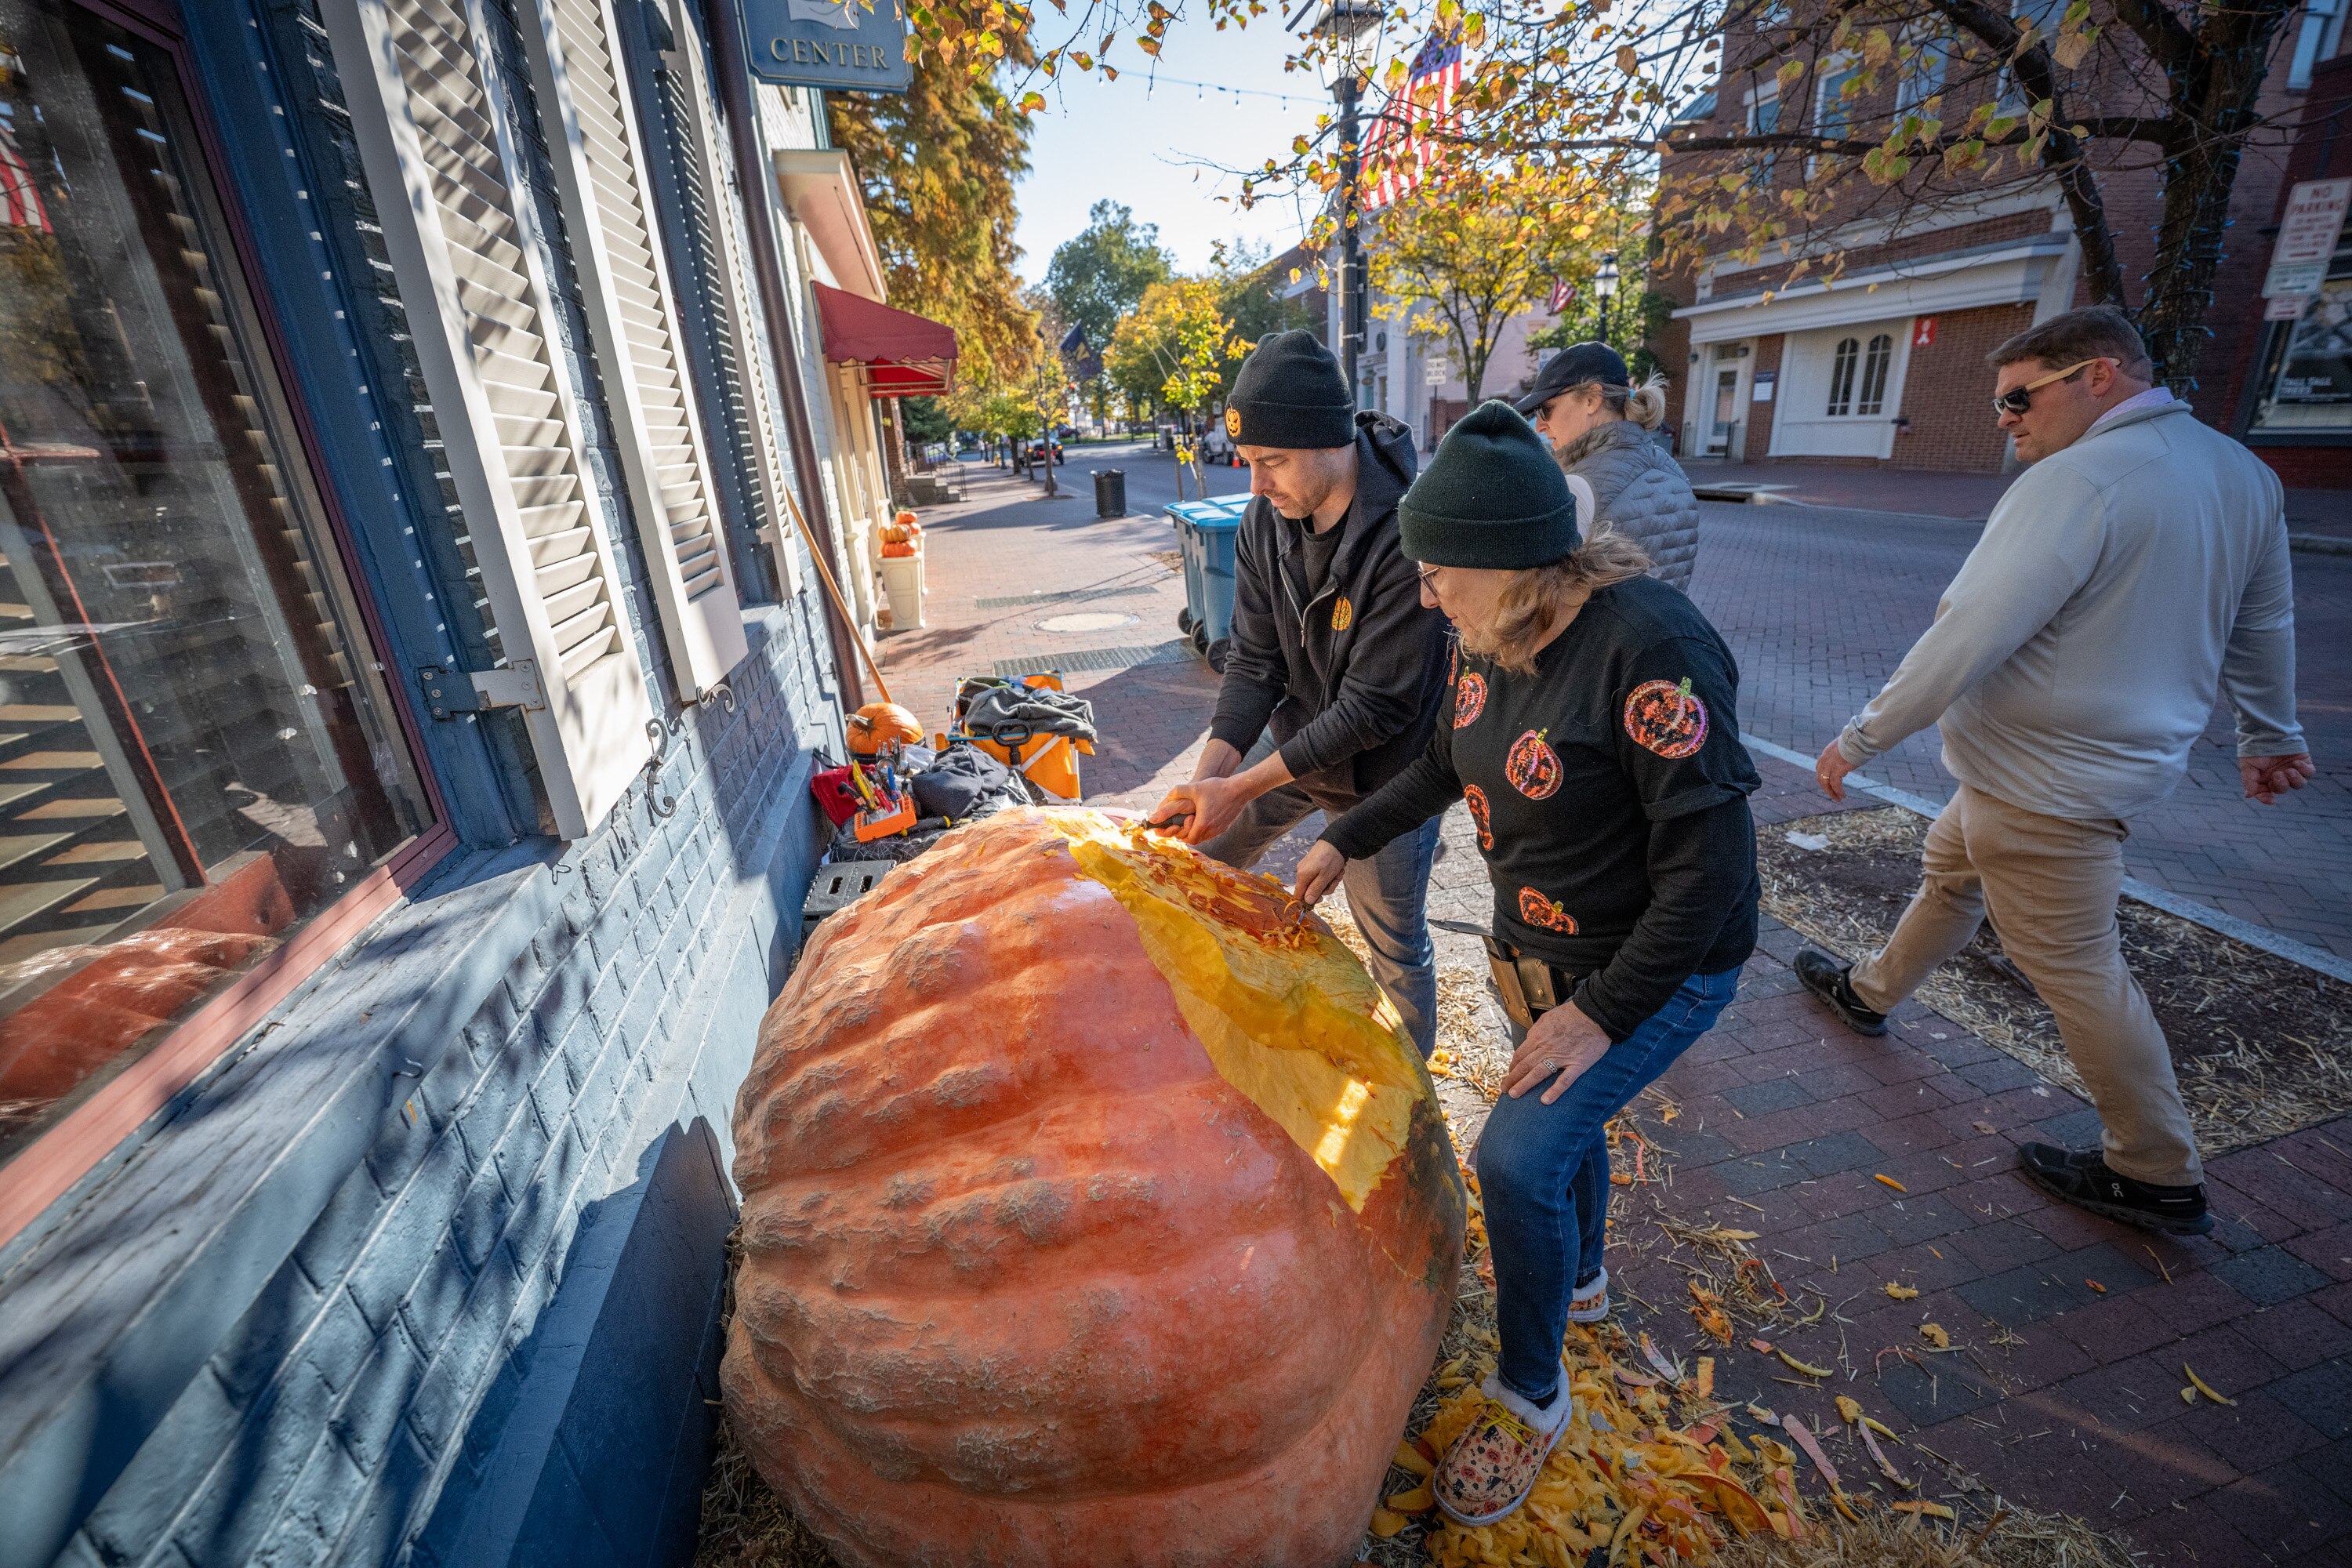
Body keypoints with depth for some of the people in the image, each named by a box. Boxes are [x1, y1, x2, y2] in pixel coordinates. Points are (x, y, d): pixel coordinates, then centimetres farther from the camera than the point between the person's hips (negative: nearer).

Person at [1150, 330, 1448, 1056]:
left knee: (1394, 946, 9)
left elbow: (1374, 706, -28)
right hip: (1292, 741, 6)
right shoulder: (1265, 518, -10)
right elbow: (1254, 661, -8)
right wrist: (1206, 774, -20)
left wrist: (1240, 789, -28)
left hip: (1383, 772, -5)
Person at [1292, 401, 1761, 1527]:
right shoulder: (1489, 637, -5)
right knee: (1563, 1120, 24)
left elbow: (1709, 861, -28)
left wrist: (1604, 1010, -24)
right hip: (1543, 947, 8)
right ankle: (1580, 1282, 55)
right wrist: (1347, 840, 10)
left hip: (1658, 965, -8)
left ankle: (1530, 1397, 16)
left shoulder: (1648, 650, -30)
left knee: (1519, 1155, -12)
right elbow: (1449, 762, 11)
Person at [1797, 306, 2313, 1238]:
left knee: (2076, 969, 4)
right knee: (1950, 876, 25)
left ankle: (2158, 1177, 19)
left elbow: (1966, 638, -27)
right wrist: (2269, 735, 29)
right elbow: (2266, 626, 17)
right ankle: (1869, 994, 45)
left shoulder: (2076, 481, -23)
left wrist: (1859, 740, -19)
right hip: (2116, 755, 10)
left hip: (2046, 782, -10)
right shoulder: (2243, 474, 7)